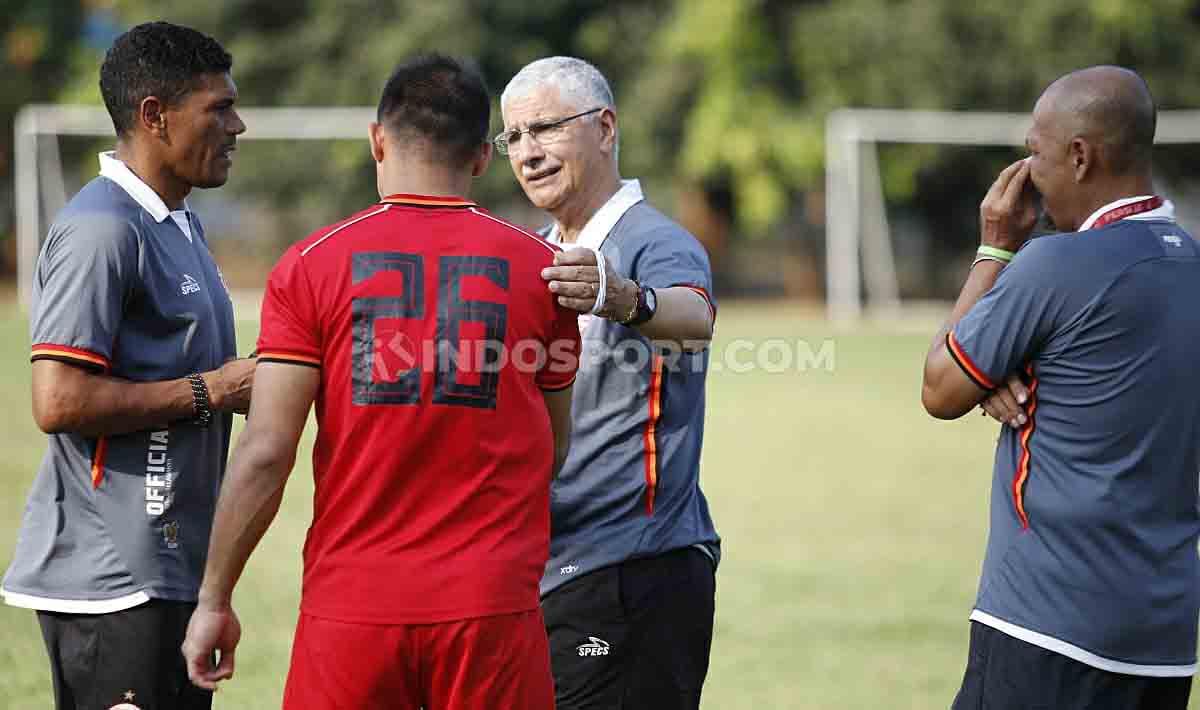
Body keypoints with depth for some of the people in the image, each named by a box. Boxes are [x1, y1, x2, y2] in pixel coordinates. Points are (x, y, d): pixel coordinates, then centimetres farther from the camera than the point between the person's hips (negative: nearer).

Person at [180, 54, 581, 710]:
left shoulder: (310, 266, -1)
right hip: (491, 607, 1)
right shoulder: (540, 268, 4)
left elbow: (265, 453, -6)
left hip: (350, 609, 0)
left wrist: (213, 599, 2)